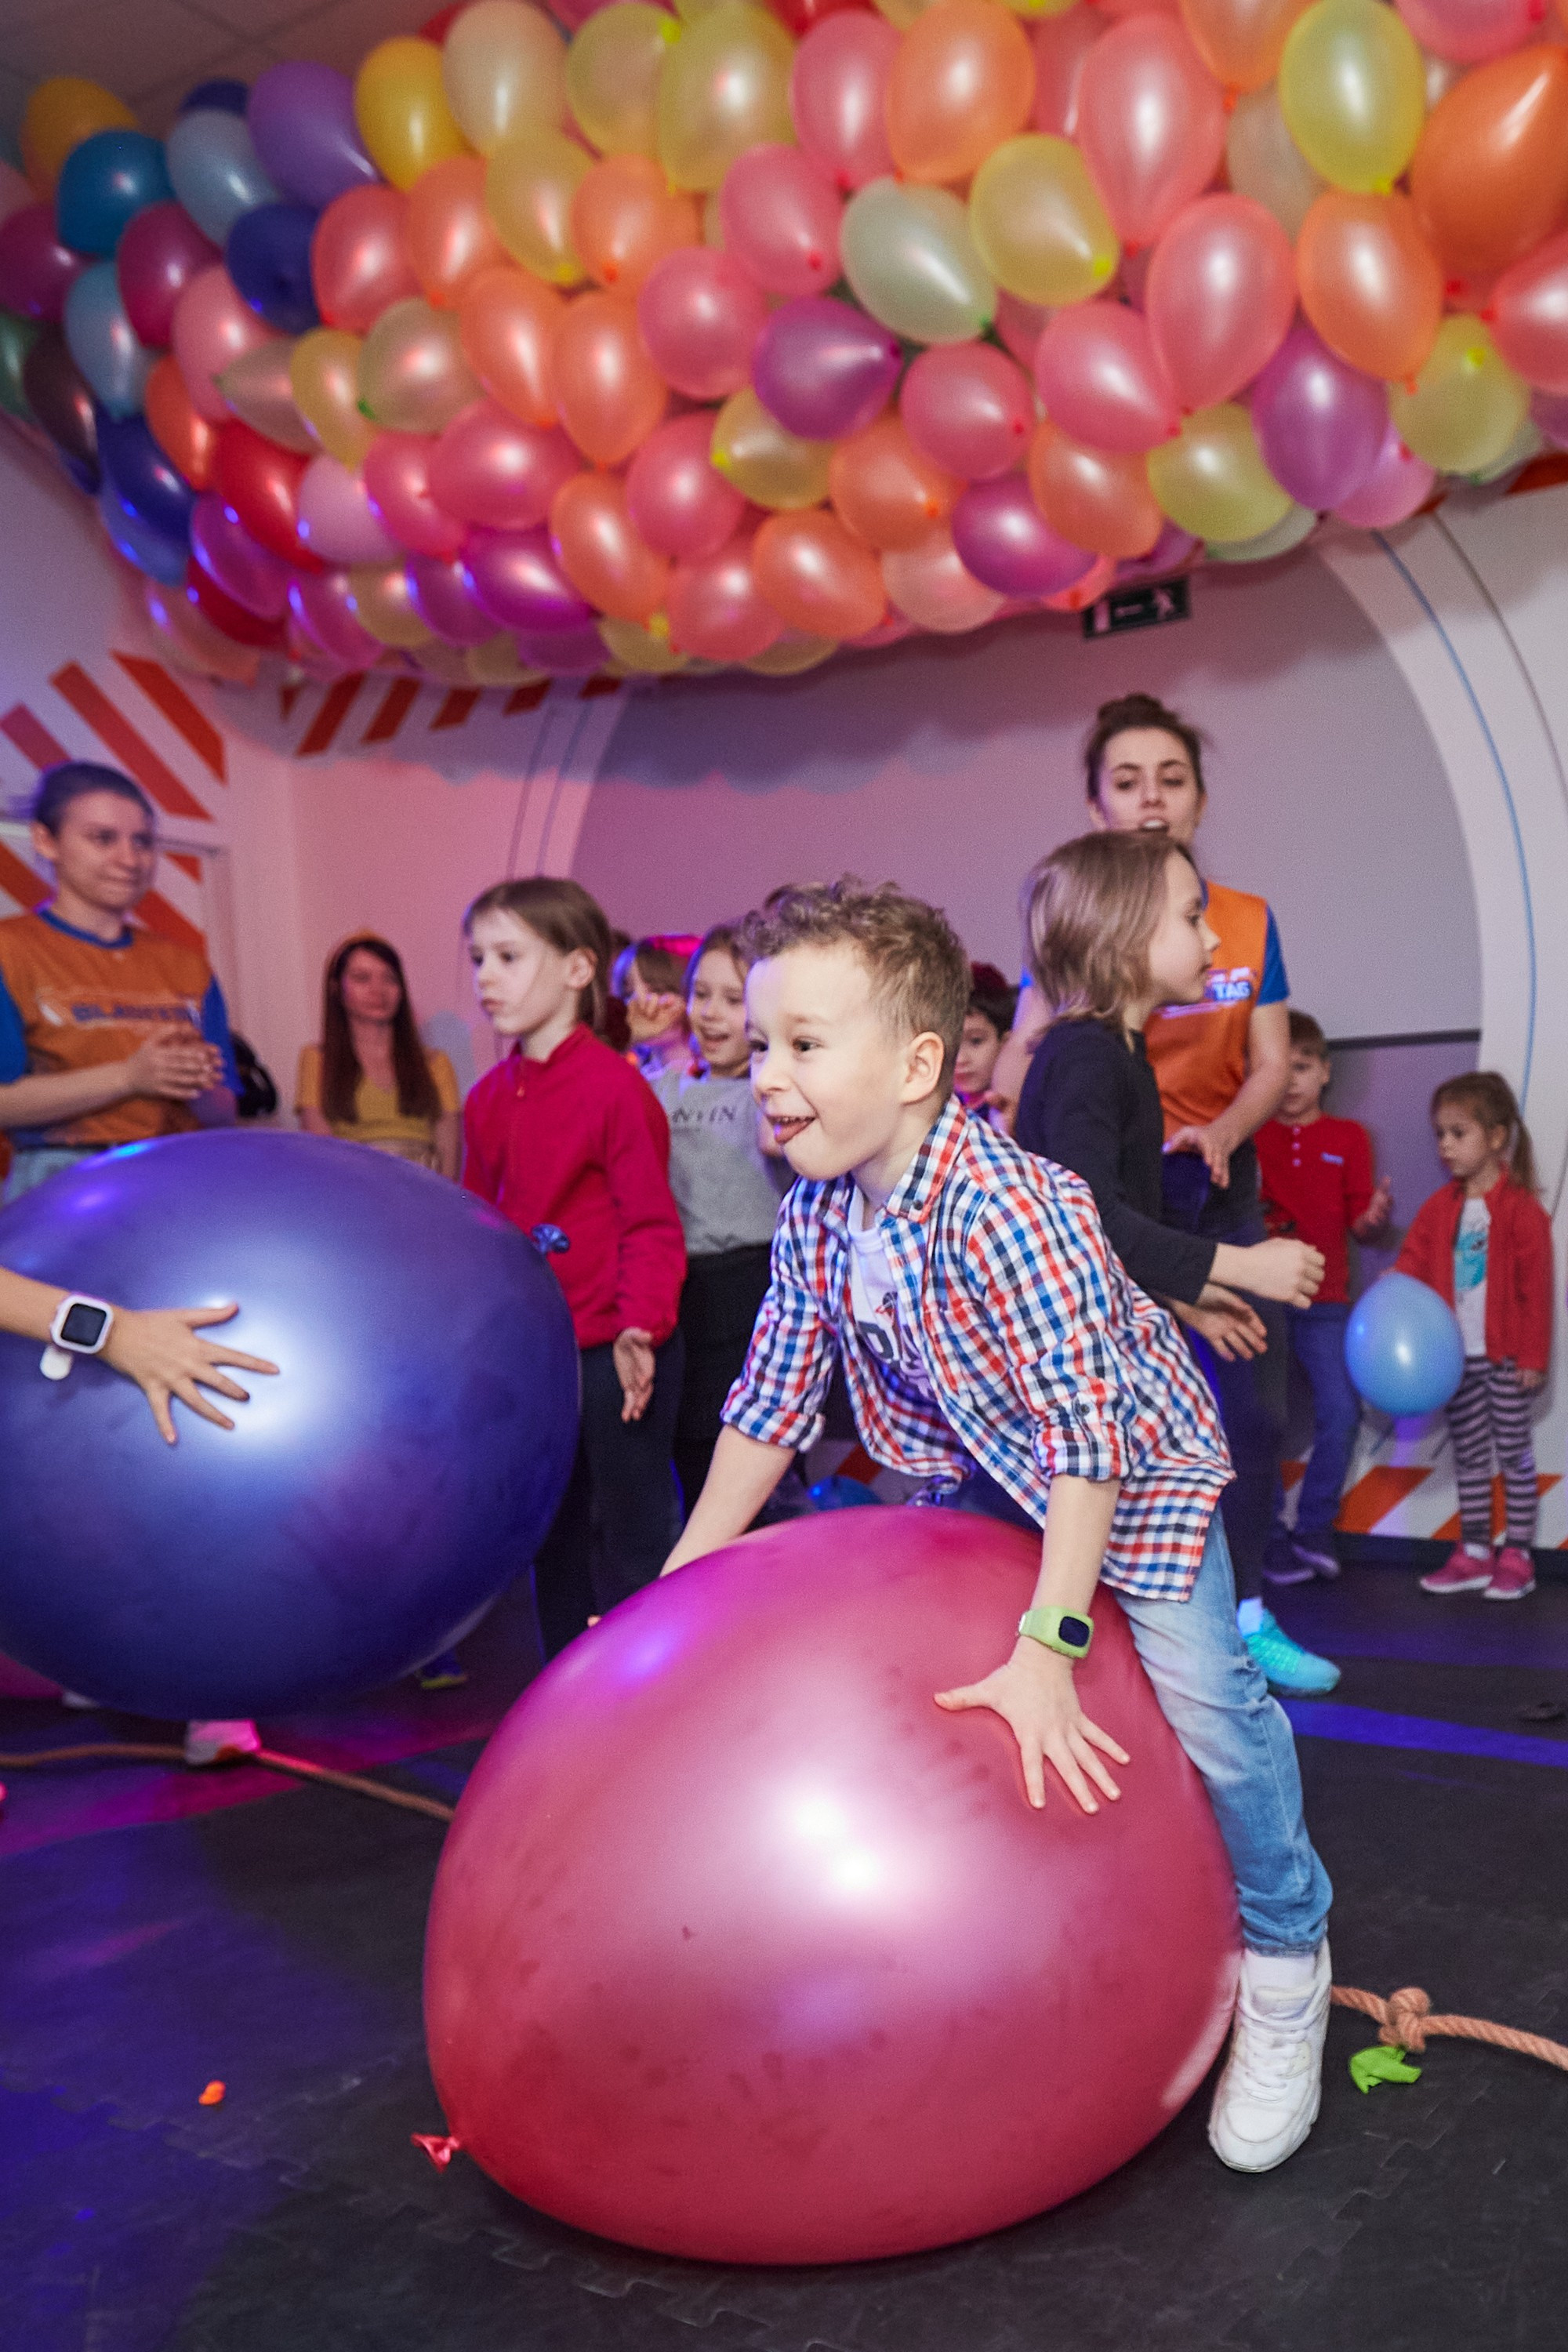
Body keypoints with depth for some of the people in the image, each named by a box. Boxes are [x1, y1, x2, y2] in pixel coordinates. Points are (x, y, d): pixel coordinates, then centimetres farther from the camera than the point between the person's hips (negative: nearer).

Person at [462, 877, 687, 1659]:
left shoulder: (615, 1087, -14)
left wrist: (640, 1329, -25)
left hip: (615, 1358, -7)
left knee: (630, 1536, 4)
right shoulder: (488, 1098, 7)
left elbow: (651, 1222, -14)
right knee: (553, 1542, 18)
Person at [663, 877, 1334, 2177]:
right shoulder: (814, 1219, -15)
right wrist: (677, 1583, -2)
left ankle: (1286, 1968, 14)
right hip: (984, 1473, 7)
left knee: (1207, 1705, -14)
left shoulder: (1006, 1206, -37)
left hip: (1136, 1468, -6)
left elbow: (1088, 1434, -35)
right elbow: (770, 1404, -4)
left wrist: (1045, 1648, -37)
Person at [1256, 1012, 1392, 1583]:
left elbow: (1361, 1227, 8)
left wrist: (1375, 1216, -13)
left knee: (1341, 1411, -8)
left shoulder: (1349, 1138, 10)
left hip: (1323, 1300, 1)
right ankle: (1269, 1535, 10)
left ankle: (1315, 1525, 9)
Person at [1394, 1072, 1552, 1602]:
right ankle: (1474, 1553, 19)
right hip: (1455, 1355, 5)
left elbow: (1536, 1288, -10)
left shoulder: (1521, 1209, -10)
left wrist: (1534, 1355, -11)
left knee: (1513, 1451, 4)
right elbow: (1413, 1264, 1)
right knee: (1468, 1454, 11)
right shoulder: (1439, 1209, 6)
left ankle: (1517, 1556, 11)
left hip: (1506, 1357, -5)